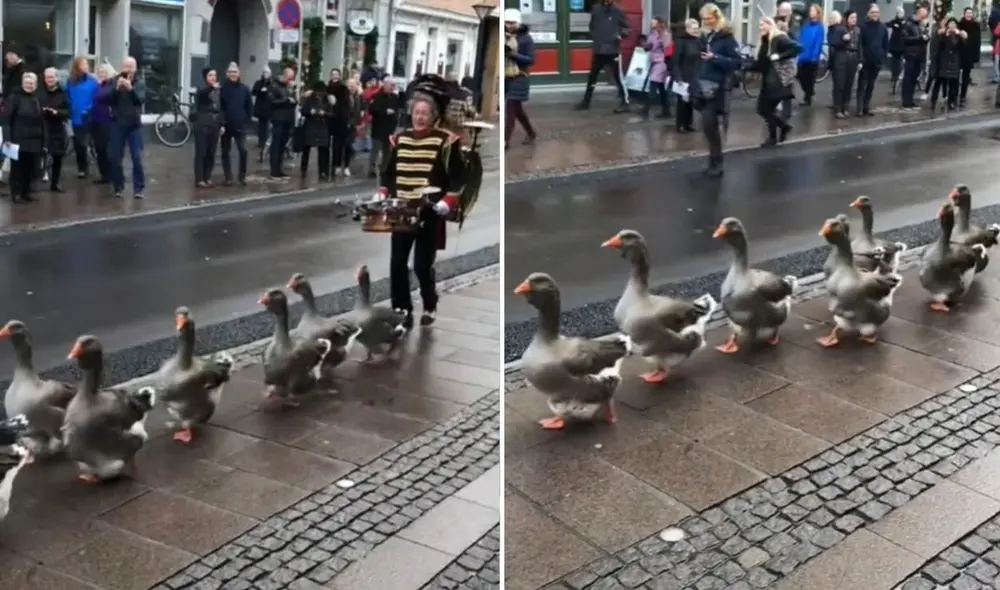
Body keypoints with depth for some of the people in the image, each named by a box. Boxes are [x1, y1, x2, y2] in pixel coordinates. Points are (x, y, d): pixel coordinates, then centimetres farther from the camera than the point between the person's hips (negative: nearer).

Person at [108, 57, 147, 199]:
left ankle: (138, 188, 0)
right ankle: (118, 187, 15)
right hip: (117, 125, 1)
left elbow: (141, 99, -18)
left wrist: (131, 88, -35)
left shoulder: (139, 84, 0)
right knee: (115, 158, 3)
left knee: (137, 158, -5)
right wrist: (116, 88, -26)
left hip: (134, 126, -1)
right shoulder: (115, 81, 1)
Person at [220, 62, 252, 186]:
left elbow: (250, 106, 5)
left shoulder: (244, 88, 1)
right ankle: (228, 178, 15)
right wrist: (221, 124, -10)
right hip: (226, 126, 0)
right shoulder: (223, 88, -3)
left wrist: (247, 122, -2)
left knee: (243, 151, -8)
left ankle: (242, 176, 7)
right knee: (225, 152, 6)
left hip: (240, 126, 0)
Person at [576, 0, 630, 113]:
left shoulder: (618, 10, -6)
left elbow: (626, 27, 0)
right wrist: (594, 36, 5)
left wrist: (621, 35, -18)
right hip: (598, 50, 4)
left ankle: (624, 103, 6)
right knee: (592, 77, 14)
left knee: (617, 78, -3)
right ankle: (586, 101, 27)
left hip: (613, 51, -4)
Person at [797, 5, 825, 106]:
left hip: (812, 58, -5)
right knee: (801, 76, 5)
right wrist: (799, 53, 2)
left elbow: (819, 43, -12)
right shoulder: (805, 26, 9)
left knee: (809, 78, 5)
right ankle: (809, 92, 30)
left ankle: (808, 98, 18)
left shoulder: (820, 27, -7)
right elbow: (801, 40, 10)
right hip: (803, 57, 5)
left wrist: (814, 56, -18)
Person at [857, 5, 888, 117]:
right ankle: (859, 109, -1)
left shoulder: (883, 27, 4)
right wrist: (860, 59, -12)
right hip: (865, 61, -3)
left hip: (877, 61, 3)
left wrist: (883, 58, 1)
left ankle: (866, 108, 15)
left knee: (871, 86, 9)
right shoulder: (863, 26, -5)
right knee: (862, 85, -2)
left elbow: (886, 44, 9)